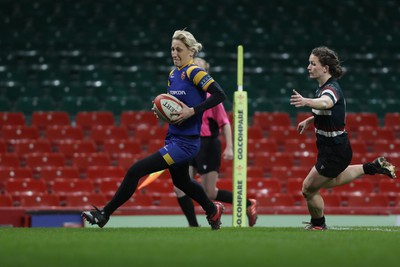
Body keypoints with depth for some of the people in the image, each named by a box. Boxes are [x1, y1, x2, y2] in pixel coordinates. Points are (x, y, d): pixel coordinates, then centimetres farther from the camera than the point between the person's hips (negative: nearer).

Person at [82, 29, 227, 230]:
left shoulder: (193, 72, -14)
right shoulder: (173, 74, 11)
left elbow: (219, 95, -20)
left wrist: (192, 111, -24)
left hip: (185, 143, -10)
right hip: (173, 138, 10)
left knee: (135, 171, -15)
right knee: (181, 181, 30)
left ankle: (104, 214, -7)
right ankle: (212, 210, 54)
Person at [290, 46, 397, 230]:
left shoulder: (331, 89, -28)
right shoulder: (324, 87, 2)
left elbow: (326, 103, -55)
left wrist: (306, 102, -72)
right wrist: (310, 120, 20)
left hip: (334, 151, -10)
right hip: (332, 147, 10)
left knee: (309, 189, 2)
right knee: (331, 181, 34)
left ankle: (318, 225, 26)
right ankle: (371, 168, 35)